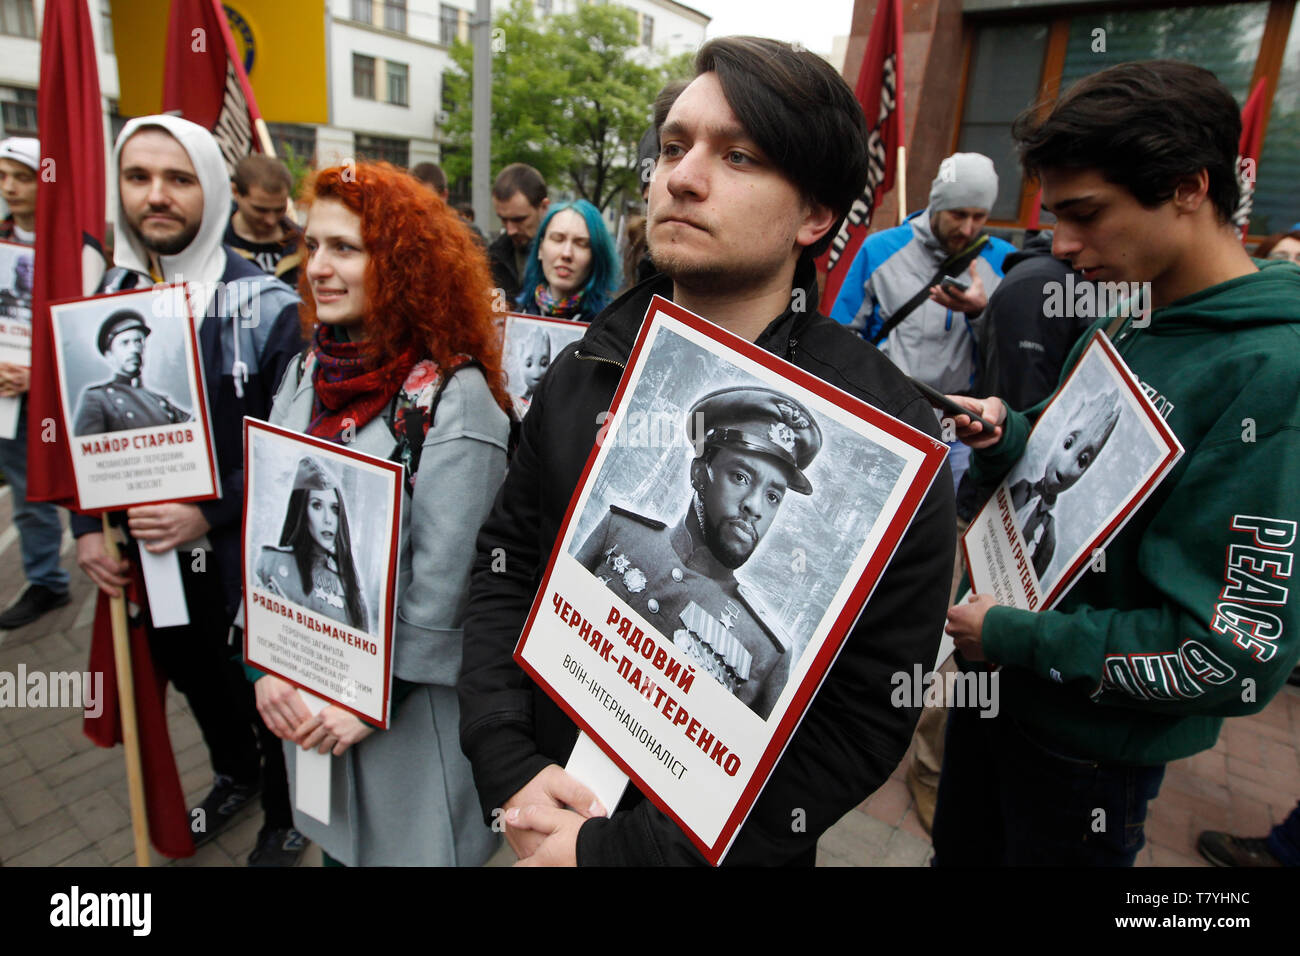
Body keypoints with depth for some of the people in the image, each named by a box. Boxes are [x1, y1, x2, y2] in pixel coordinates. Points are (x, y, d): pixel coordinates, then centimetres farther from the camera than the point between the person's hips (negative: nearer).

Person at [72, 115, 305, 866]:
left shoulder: (267, 305, -14)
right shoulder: (106, 296, 3)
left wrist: (210, 513, -23)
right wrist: (87, 528, -1)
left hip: (245, 552, -5)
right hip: (146, 553, 6)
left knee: (263, 689, 11)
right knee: (193, 677, 25)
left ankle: (284, 814, 39)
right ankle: (235, 773, 54)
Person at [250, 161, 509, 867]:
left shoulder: (454, 396, -19)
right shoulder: (304, 377, 1)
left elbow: (443, 579, -20)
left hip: (409, 706, -5)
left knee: (405, 843, 16)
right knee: (336, 844, 25)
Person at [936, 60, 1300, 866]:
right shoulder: (1122, 329, 0)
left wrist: (1015, 638, -21)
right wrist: (1002, 437, -10)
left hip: (1093, 738, -7)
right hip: (1000, 682, 7)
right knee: (960, 849, 26)